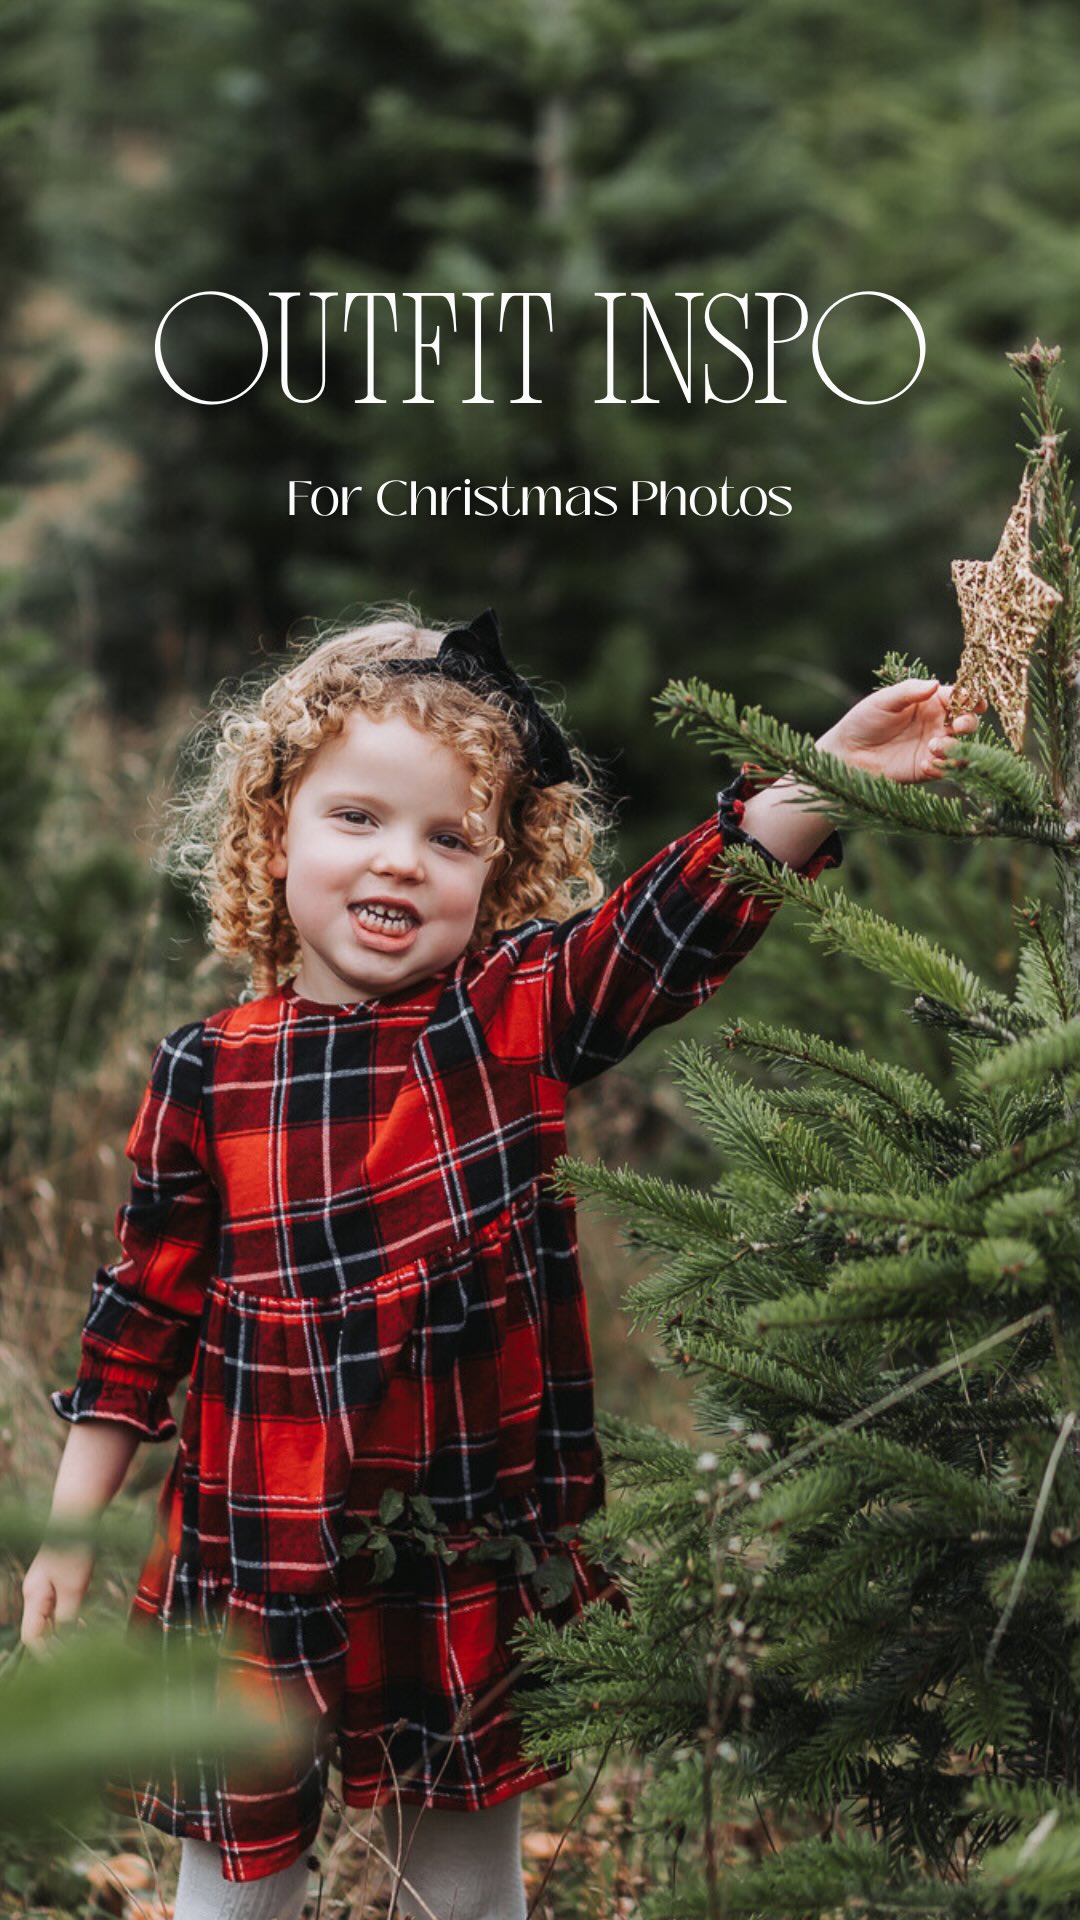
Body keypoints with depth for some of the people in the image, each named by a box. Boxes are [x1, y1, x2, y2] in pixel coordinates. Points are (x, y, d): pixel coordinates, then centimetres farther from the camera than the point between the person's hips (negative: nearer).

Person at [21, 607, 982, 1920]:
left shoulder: (523, 1017, -5)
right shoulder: (209, 1072, -3)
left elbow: (683, 914, -19)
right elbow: (146, 1307, 4)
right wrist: (70, 1523, 7)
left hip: (482, 1556, 0)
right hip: (259, 1559, 0)